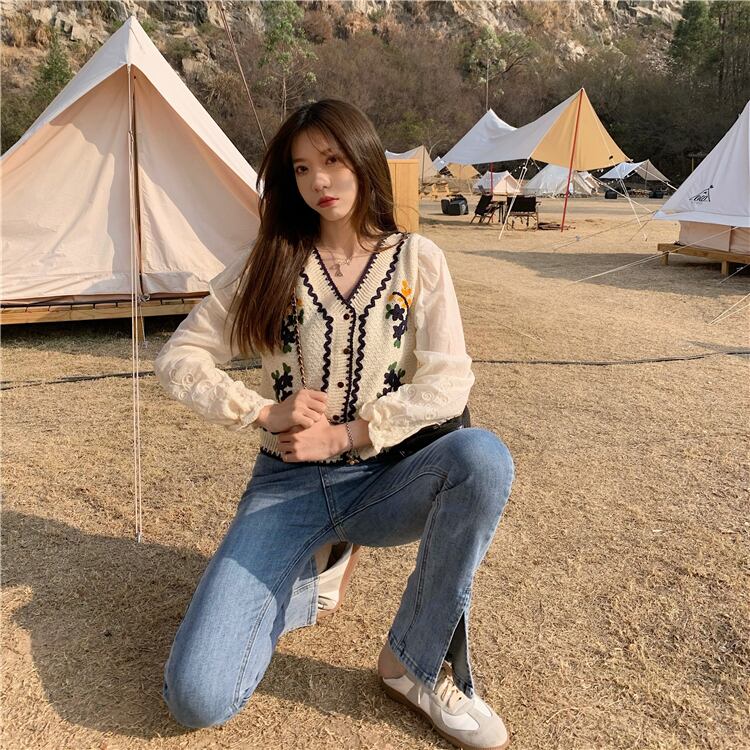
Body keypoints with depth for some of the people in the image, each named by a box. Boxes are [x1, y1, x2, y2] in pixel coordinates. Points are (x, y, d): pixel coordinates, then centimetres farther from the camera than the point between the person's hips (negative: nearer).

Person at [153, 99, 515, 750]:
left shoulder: (417, 259, 0)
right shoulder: (268, 264, 1)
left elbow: (448, 382, -9)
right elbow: (179, 359, 1)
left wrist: (343, 435, -14)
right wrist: (265, 412, -12)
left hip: (383, 483, 1)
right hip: (288, 486, 0)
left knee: (483, 456, -35)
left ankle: (414, 664, -13)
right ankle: (297, 585, 15)